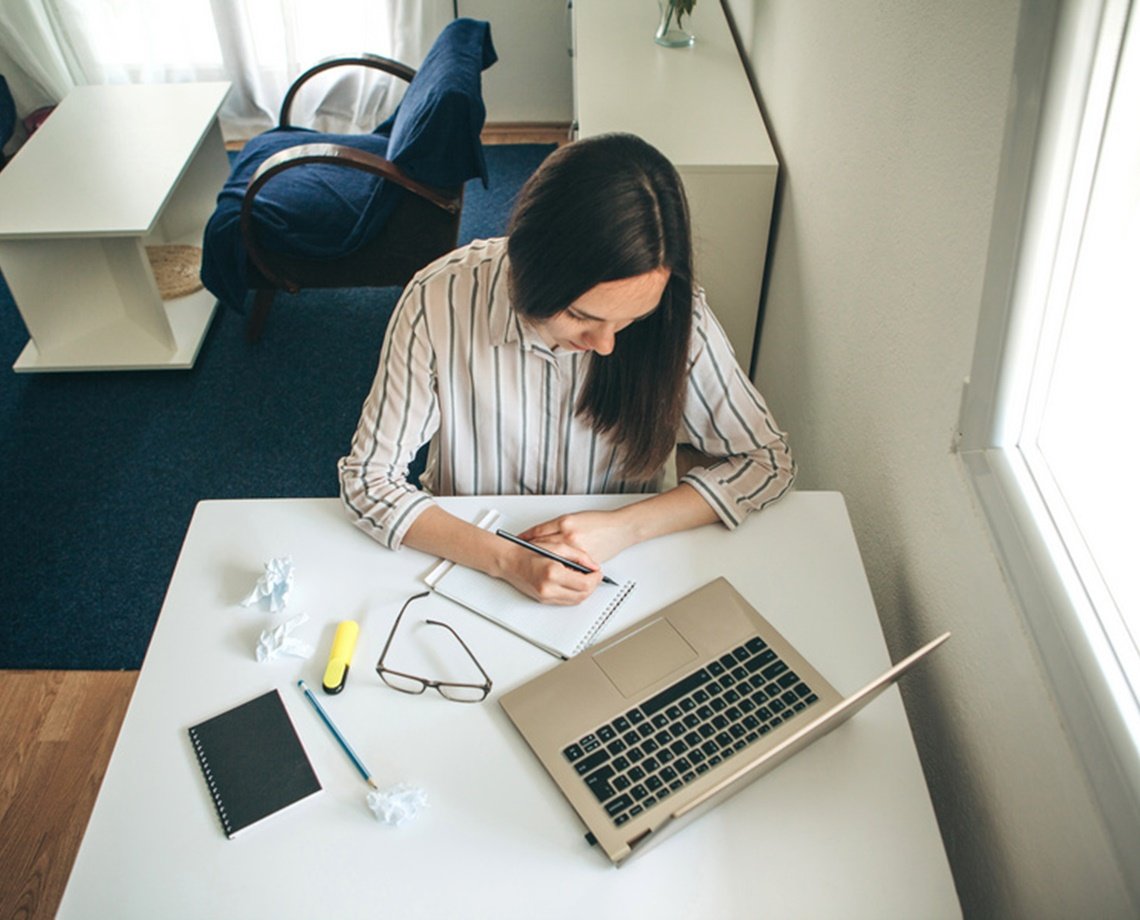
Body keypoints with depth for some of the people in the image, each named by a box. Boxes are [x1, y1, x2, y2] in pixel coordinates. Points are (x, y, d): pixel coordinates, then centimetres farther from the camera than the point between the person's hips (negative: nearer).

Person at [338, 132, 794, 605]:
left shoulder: (675, 315, -18)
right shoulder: (439, 300, -21)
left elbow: (768, 460, -8)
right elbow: (368, 479, -14)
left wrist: (623, 528, -20)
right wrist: (506, 560, -28)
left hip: (615, 574, 1)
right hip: (471, 566, -1)